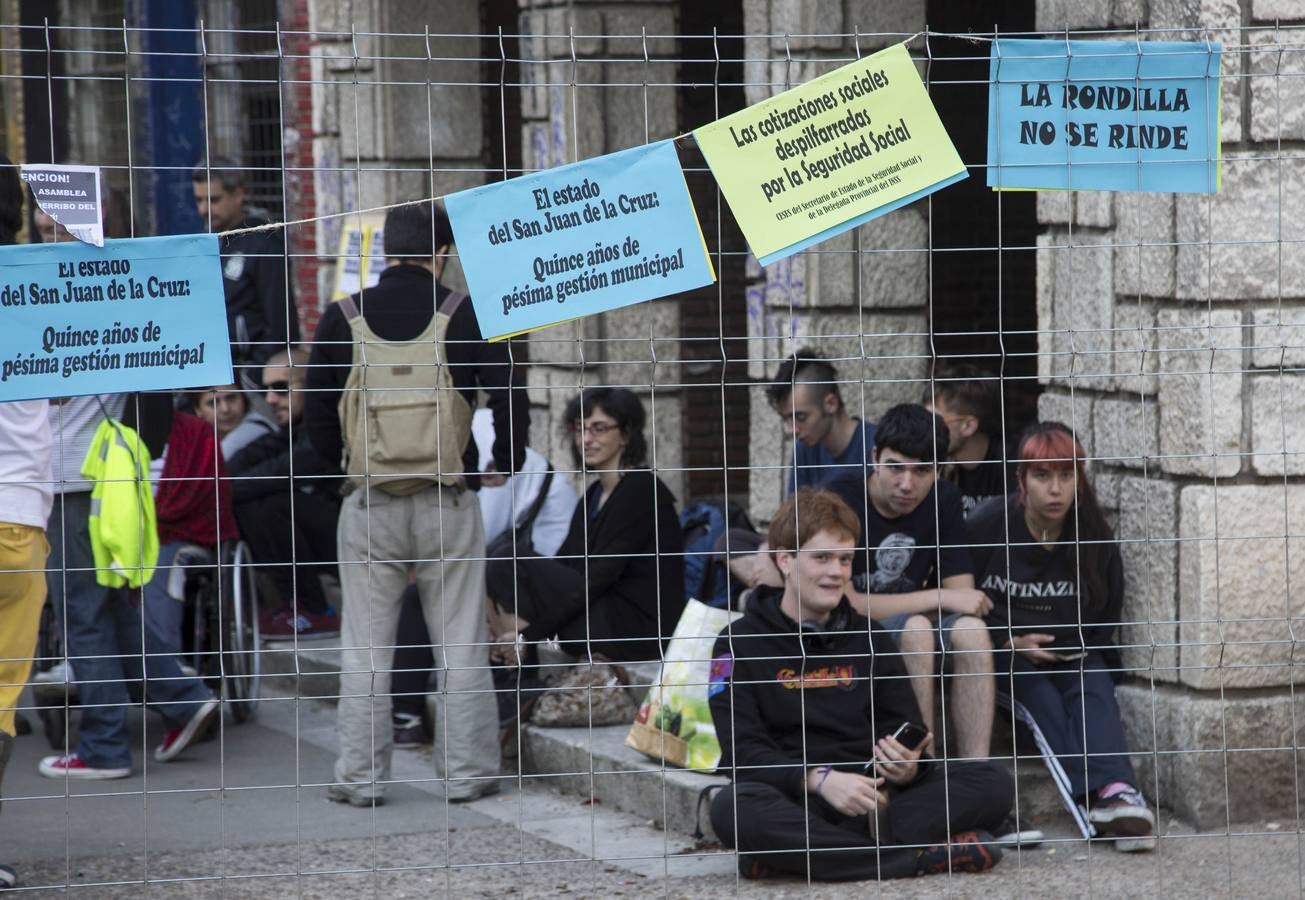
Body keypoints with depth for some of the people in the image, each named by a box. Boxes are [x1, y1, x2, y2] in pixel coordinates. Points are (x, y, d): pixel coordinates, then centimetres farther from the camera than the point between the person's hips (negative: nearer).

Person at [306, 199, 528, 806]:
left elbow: (316, 413, 5)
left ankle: (361, 777, 8)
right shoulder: (464, 317, -4)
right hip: (448, 503, -1)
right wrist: (504, 465, 12)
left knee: (364, 651, 8)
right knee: (461, 648, 7)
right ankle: (467, 772, 9)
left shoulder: (342, 320, 0)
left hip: (368, 506, 1)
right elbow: (510, 398, -4)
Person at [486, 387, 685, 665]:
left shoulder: (641, 490, -11)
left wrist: (529, 632, -17)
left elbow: (599, 578, -17)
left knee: (508, 570, -13)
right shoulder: (593, 497, 17)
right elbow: (565, 567, 9)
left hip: (641, 626, -9)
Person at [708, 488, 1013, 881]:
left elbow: (905, 734, 13)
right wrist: (819, 779, -24)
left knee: (994, 784, -18)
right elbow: (744, 750, -7)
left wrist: (907, 767, -13)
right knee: (732, 809, -38)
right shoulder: (740, 644, 4)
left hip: (872, 795, 4)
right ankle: (920, 856, -38)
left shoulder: (870, 639, 17)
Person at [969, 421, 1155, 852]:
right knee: (1043, 698, -31)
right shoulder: (988, 526, -7)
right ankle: (1102, 794, -51)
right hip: (1005, 652, -2)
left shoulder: (1094, 534, 2)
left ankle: (1116, 790, -52)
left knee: (1093, 693, -29)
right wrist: (1010, 642, -11)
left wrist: (1080, 645, -4)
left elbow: (1107, 615, 14)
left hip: (1075, 653, 2)